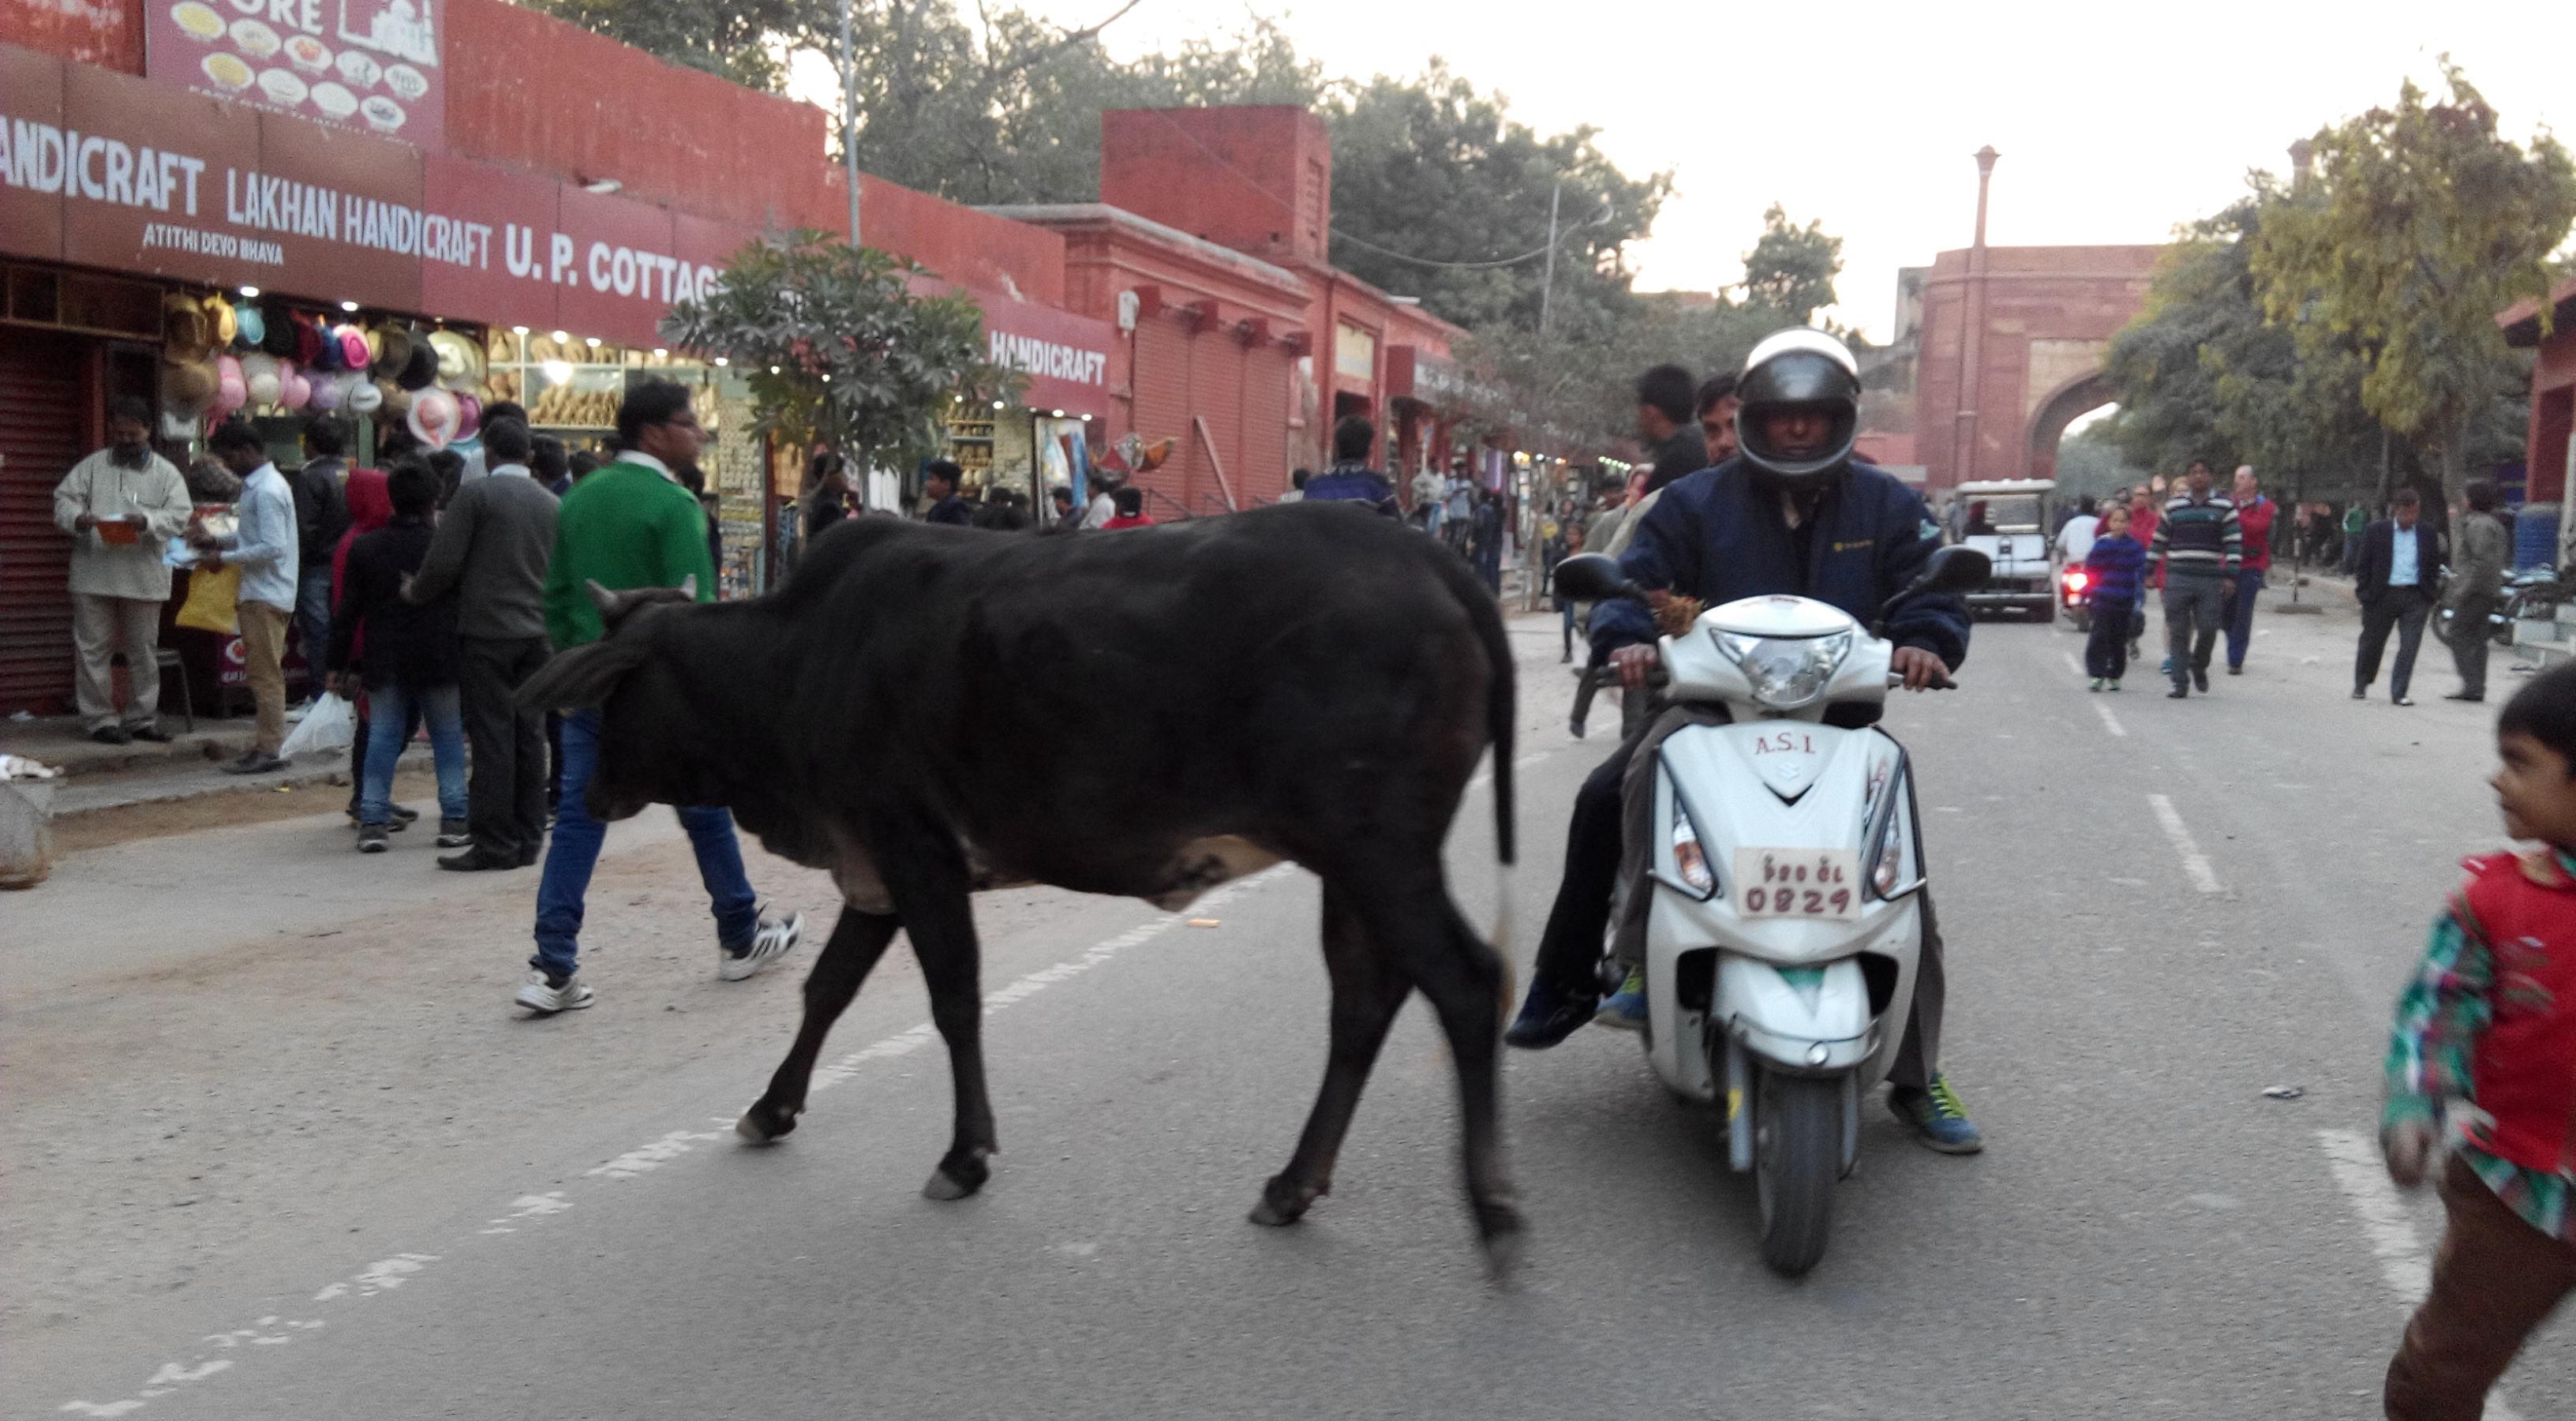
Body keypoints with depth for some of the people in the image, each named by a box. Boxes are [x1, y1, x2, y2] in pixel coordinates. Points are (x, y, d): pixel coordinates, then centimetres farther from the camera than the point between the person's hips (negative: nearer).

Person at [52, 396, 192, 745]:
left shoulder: (166, 473, 5)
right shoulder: (92, 466, 7)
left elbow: (180, 516, -4)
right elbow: (63, 499, 2)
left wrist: (146, 521, -23)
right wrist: (78, 518, -20)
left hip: (144, 577, 0)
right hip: (94, 574, 0)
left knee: (143, 651, 8)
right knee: (93, 649, 1)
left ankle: (141, 718, 19)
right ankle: (101, 719, 7)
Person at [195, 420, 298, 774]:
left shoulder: (267, 491, -17)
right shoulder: (256, 485, 14)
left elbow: (273, 548, -22)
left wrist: (225, 558, -14)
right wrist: (217, 541, 11)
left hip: (266, 595, -10)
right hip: (258, 592, 10)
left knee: (265, 674, -7)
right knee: (262, 674, 13)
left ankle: (268, 750, -4)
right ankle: (266, 743, 18)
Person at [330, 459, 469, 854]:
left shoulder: (365, 548, 2)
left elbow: (347, 611, 4)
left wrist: (340, 664, 9)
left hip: (384, 662, 2)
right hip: (439, 659, -2)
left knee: (382, 738, 7)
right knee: (448, 739, 8)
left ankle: (373, 821, 2)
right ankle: (454, 818, 7)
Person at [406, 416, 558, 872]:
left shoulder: (475, 494, -7)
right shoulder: (551, 504, 10)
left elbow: (444, 561, -9)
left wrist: (416, 593, 8)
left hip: (487, 632, -5)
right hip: (538, 633, 5)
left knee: (492, 736, -3)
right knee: (530, 735, 8)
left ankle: (494, 842, -2)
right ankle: (528, 839, 12)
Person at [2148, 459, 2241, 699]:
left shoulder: (2224, 507, 5)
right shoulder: (2173, 507, 11)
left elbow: (2234, 544, 2)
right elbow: (2158, 541, 16)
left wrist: (2230, 576, -5)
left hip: (2211, 581, -1)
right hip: (2177, 578, 1)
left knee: (2208, 629, -5)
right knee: (2178, 632, 0)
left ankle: (2199, 667, 24)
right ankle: (2180, 682, 6)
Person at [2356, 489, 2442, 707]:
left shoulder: (2427, 535, 7)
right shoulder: (2376, 531, 1)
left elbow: (2434, 566, 12)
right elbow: (2363, 565, 2)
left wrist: (2430, 596, 4)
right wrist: (2364, 593, -5)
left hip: (2415, 598, 1)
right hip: (2383, 595, -1)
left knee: (2409, 646, -6)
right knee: (2372, 643, 10)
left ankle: (2399, 693, 0)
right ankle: (2360, 686, 29)